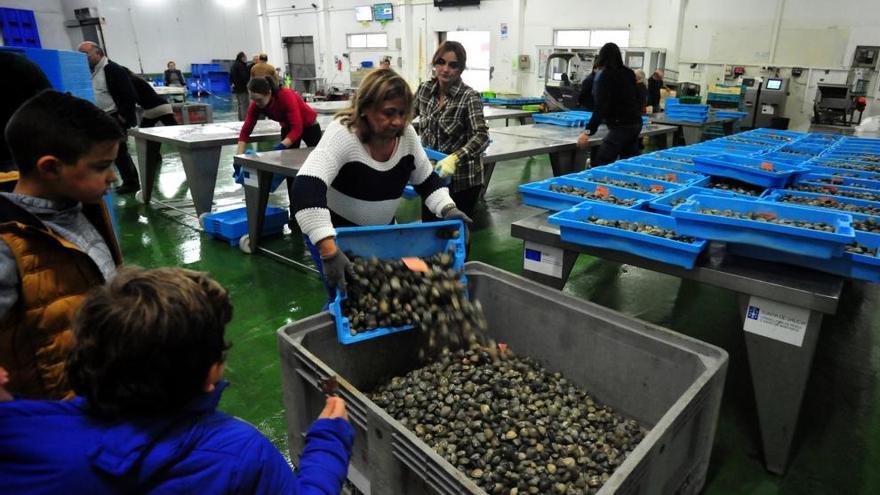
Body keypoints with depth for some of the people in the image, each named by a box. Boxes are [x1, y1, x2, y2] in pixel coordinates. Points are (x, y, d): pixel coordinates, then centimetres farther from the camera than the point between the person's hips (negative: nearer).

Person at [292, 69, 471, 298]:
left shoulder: (406, 133, -11)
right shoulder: (343, 133, -29)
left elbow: (426, 180, 2)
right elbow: (306, 189, -41)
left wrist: (448, 209, -17)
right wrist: (330, 252, -50)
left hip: (381, 231, 5)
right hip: (334, 232, -5)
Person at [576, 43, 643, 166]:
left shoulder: (604, 76, -9)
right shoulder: (629, 73, 12)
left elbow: (600, 107, -18)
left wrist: (588, 132, -22)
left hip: (621, 126, -8)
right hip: (635, 123, 8)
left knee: (599, 165, -13)